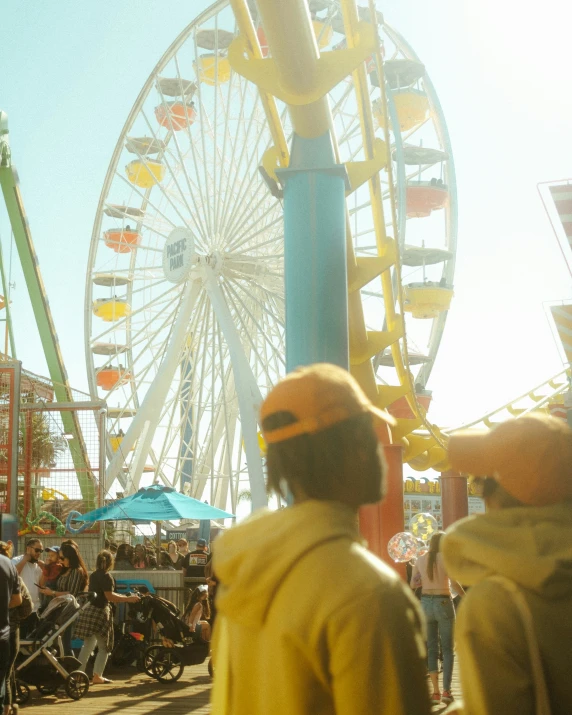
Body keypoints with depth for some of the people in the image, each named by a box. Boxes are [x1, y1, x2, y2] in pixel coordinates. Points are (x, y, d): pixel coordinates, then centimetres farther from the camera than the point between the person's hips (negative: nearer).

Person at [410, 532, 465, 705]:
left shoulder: (420, 560, 4)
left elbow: (413, 584, 6)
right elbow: (455, 584, -15)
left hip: (426, 603, 3)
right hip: (443, 603, -3)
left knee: (431, 648, 10)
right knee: (447, 649, 6)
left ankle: (436, 692, 7)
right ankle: (446, 691, 0)